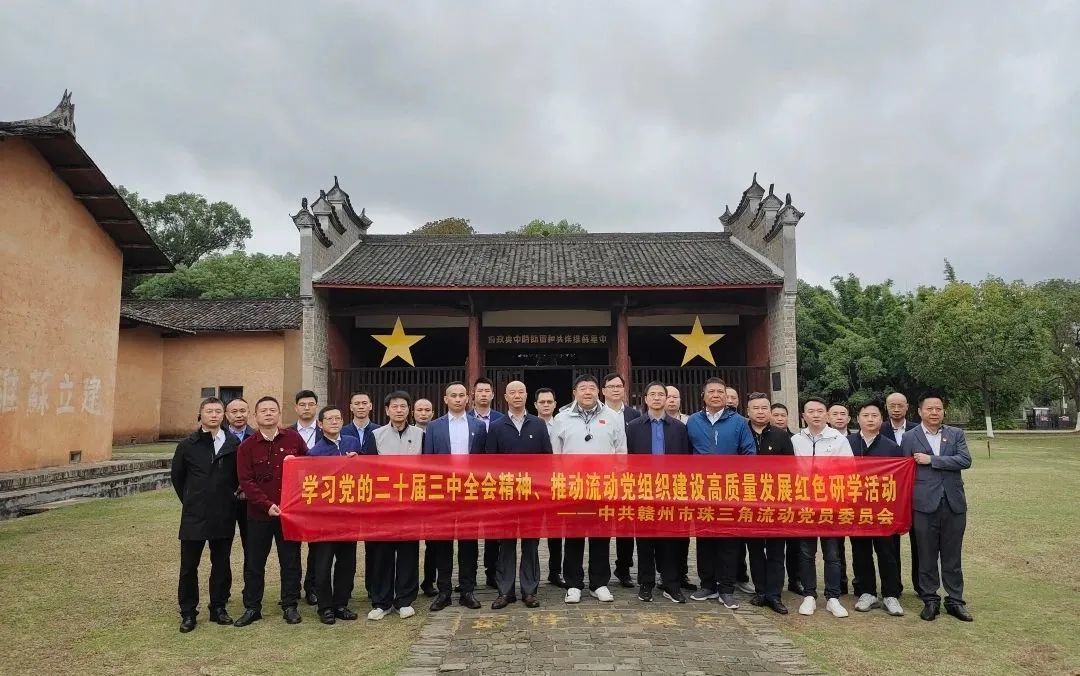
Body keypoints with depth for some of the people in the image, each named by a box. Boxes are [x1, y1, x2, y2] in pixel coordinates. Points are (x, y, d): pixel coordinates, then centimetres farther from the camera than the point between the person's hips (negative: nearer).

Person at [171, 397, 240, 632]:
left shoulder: (233, 444, -1)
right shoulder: (188, 445, -1)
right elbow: (177, 476, 10)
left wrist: (227, 496, 8)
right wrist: (190, 500, 12)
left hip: (224, 515, 1)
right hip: (194, 515, 0)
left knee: (221, 564, 9)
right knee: (189, 565, 5)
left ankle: (218, 608, 22)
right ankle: (188, 612, 17)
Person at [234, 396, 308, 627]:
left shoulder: (293, 438, 1)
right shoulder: (247, 447, -1)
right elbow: (246, 481, -6)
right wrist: (267, 505, -15)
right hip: (259, 513, 0)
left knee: (291, 561, 8)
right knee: (254, 563, 8)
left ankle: (290, 606, 21)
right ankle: (252, 607, 22)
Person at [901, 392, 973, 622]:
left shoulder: (956, 434, 8)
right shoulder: (909, 437, 3)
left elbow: (965, 460, -8)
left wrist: (931, 460, -12)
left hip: (954, 504, 1)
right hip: (925, 504, -1)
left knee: (952, 556, 9)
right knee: (927, 556, 6)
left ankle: (955, 600, 20)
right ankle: (930, 600, 17)